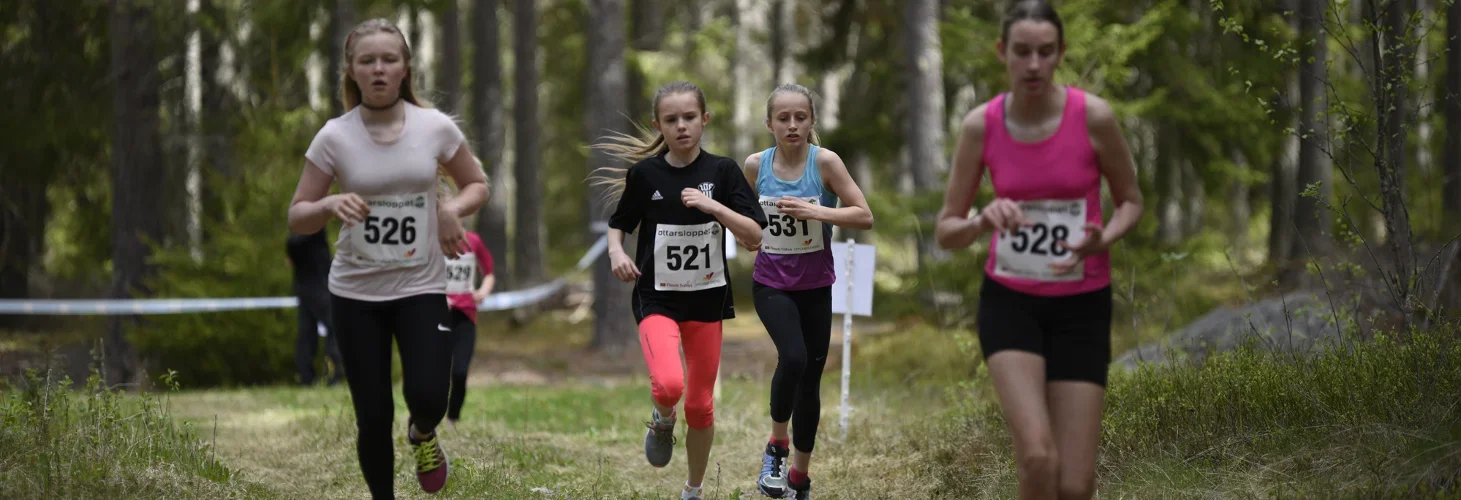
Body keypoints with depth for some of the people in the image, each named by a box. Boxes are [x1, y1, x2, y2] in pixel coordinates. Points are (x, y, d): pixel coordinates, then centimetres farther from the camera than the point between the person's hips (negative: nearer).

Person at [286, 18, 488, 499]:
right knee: (373, 417, 1)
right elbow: (297, 217, -2)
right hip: (355, 293, 0)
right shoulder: (334, 136, -8)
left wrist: (453, 208, -12)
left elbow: (477, 184, 10)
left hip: (421, 288, 0)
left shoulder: (436, 127, -5)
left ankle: (422, 434, 20)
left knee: (428, 398, -18)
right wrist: (330, 204, -24)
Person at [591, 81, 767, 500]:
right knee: (669, 385, -26)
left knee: (700, 405, 7)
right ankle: (662, 422, 10)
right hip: (657, 298, -2)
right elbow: (618, 224, 9)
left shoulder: (722, 171, -4)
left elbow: (754, 236, -10)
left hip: (707, 300, 2)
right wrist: (616, 252, -12)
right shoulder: (645, 173, -4)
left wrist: (713, 206, -23)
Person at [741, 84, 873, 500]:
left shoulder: (825, 162, -11)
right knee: (793, 358, -26)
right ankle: (776, 446, -4)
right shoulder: (756, 165, -4)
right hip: (771, 284, 0)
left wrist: (816, 212, -26)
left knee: (810, 381, 7)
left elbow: (864, 216, -15)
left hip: (815, 288, 0)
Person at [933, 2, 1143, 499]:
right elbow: (946, 231, 0)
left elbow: (1131, 201, 4)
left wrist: (1100, 240, -19)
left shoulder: (1093, 116, -11)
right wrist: (983, 221, -23)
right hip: (1009, 302, 0)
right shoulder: (981, 125, -7)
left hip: (1081, 307, 0)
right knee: (1037, 456, -23)